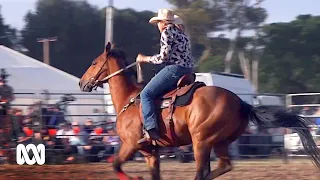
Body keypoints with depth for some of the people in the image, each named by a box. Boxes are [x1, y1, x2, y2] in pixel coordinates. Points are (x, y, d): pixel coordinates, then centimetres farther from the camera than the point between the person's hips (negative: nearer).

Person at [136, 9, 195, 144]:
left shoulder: (167, 32, -6)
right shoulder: (182, 33, 22)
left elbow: (163, 57, -11)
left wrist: (144, 59, 1)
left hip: (174, 69, -10)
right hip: (188, 70, 10)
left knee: (146, 94, -10)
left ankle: (151, 130, -25)